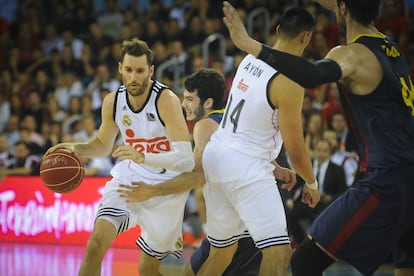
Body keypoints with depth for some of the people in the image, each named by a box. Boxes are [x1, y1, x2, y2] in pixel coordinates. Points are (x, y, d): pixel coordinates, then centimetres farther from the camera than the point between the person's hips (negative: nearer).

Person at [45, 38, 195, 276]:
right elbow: (103, 145, 14)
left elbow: (186, 160, -31)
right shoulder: (113, 102, -7)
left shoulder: (166, 100, -23)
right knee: (97, 242, -20)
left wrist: (143, 157, -45)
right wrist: (76, 148, -7)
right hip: (129, 177, 4)